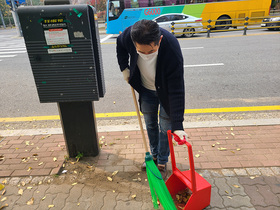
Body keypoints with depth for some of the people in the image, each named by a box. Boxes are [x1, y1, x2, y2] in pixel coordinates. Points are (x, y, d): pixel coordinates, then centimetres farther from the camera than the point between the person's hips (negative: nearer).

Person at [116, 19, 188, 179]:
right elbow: (120, 44, 0)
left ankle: (162, 162, 28)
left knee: (165, 127, 4)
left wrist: (177, 125, -37)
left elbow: (176, 91, -35)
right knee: (150, 124, 16)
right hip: (145, 88, 4)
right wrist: (124, 68, -5)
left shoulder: (172, 49, -38)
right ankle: (154, 155, 39)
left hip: (166, 91, -3)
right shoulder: (129, 35, -28)